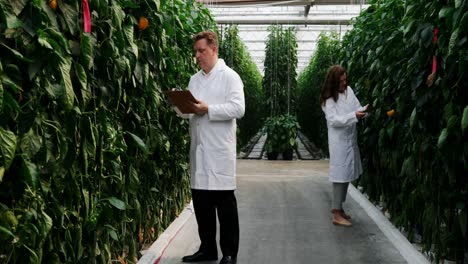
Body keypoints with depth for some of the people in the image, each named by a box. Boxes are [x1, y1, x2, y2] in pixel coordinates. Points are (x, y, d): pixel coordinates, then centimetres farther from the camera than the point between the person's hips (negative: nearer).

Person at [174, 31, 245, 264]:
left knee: (225, 203, 0)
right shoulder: (194, 79, 17)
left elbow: (238, 109, -14)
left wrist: (208, 109, -20)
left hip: (220, 150, -6)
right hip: (198, 149, 6)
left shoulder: (230, 77, -2)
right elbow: (188, 111, 17)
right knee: (201, 202, 10)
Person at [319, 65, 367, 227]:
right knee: (340, 175, -6)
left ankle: (338, 207, 26)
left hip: (351, 139, 7)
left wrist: (364, 110, -13)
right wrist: (354, 116, -26)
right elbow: (333, 120, -18)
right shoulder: (329, 99, -10)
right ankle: (336, 214, 0)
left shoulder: (349, 90, 8)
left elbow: (357, 107, 10)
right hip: (339, 141, -7)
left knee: (348, 174, 12)